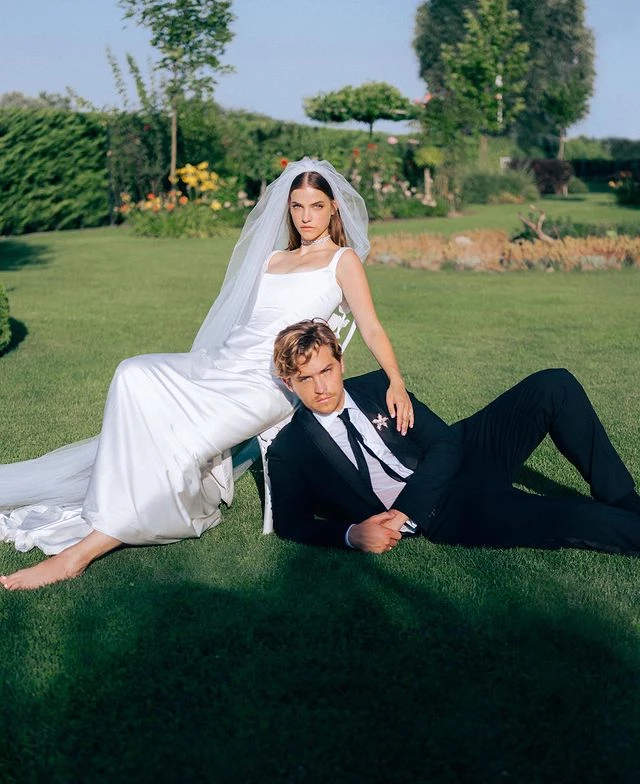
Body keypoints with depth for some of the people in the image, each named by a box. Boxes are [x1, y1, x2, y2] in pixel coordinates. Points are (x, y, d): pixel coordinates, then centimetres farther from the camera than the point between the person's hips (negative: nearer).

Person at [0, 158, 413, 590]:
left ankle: (84, 548, -23)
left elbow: (372, 328, -3)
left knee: (179, 447, -27)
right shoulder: (272, 258, 25)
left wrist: (397, 381, -20)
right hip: (220, 364, 6)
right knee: (136, 376, -22)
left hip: (267, 385, -6)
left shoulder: (343, 260, 7)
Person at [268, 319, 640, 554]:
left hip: (460, 458, 5)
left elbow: (445, 445, -1)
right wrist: (352, 533, -23)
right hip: (440, 512, -5)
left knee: (554, 385, -13)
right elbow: (291, 523, -4)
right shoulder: (288, 452, 1)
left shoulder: (377, 386, 7)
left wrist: (401, 512, -14)